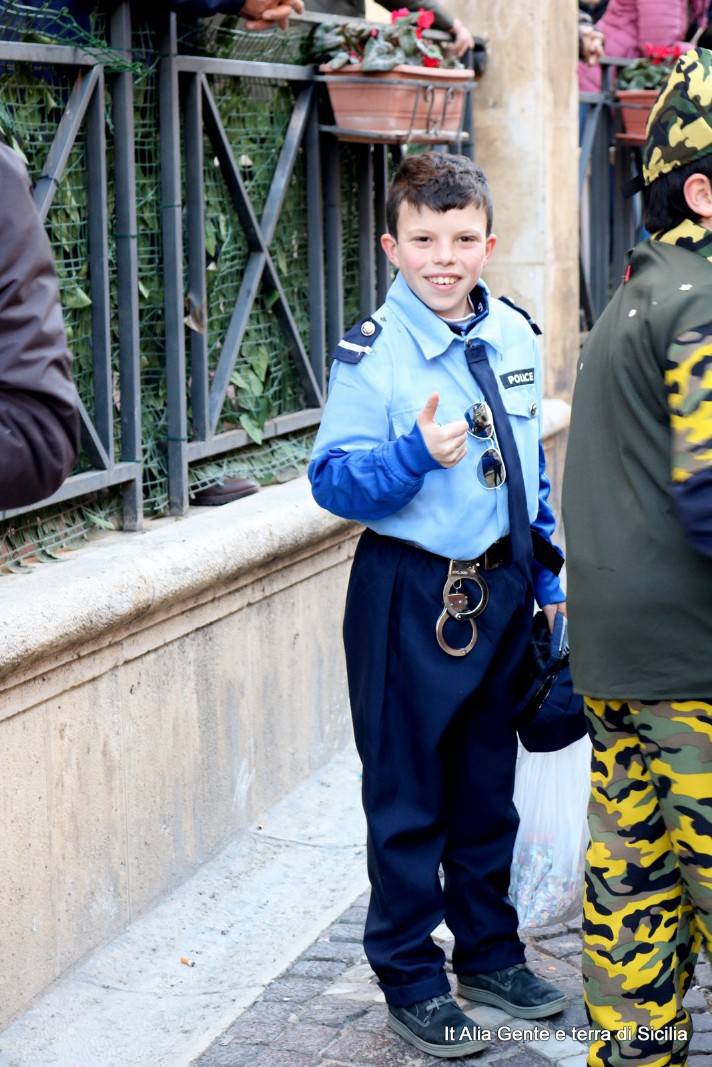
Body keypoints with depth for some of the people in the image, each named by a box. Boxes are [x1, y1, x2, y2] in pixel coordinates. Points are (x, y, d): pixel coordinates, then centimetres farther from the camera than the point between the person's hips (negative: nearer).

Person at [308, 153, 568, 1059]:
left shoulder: (516, 337, 5)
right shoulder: (372, 353, -13)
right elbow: (332, 481, -14)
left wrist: (547, 573, 15)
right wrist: (415, 454, -30)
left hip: (501, 588, 6)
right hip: (411, 597, -5)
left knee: (489, 783, 17)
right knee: (409, 796, 4)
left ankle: (489, 955, 33)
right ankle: (411, 980, 18)